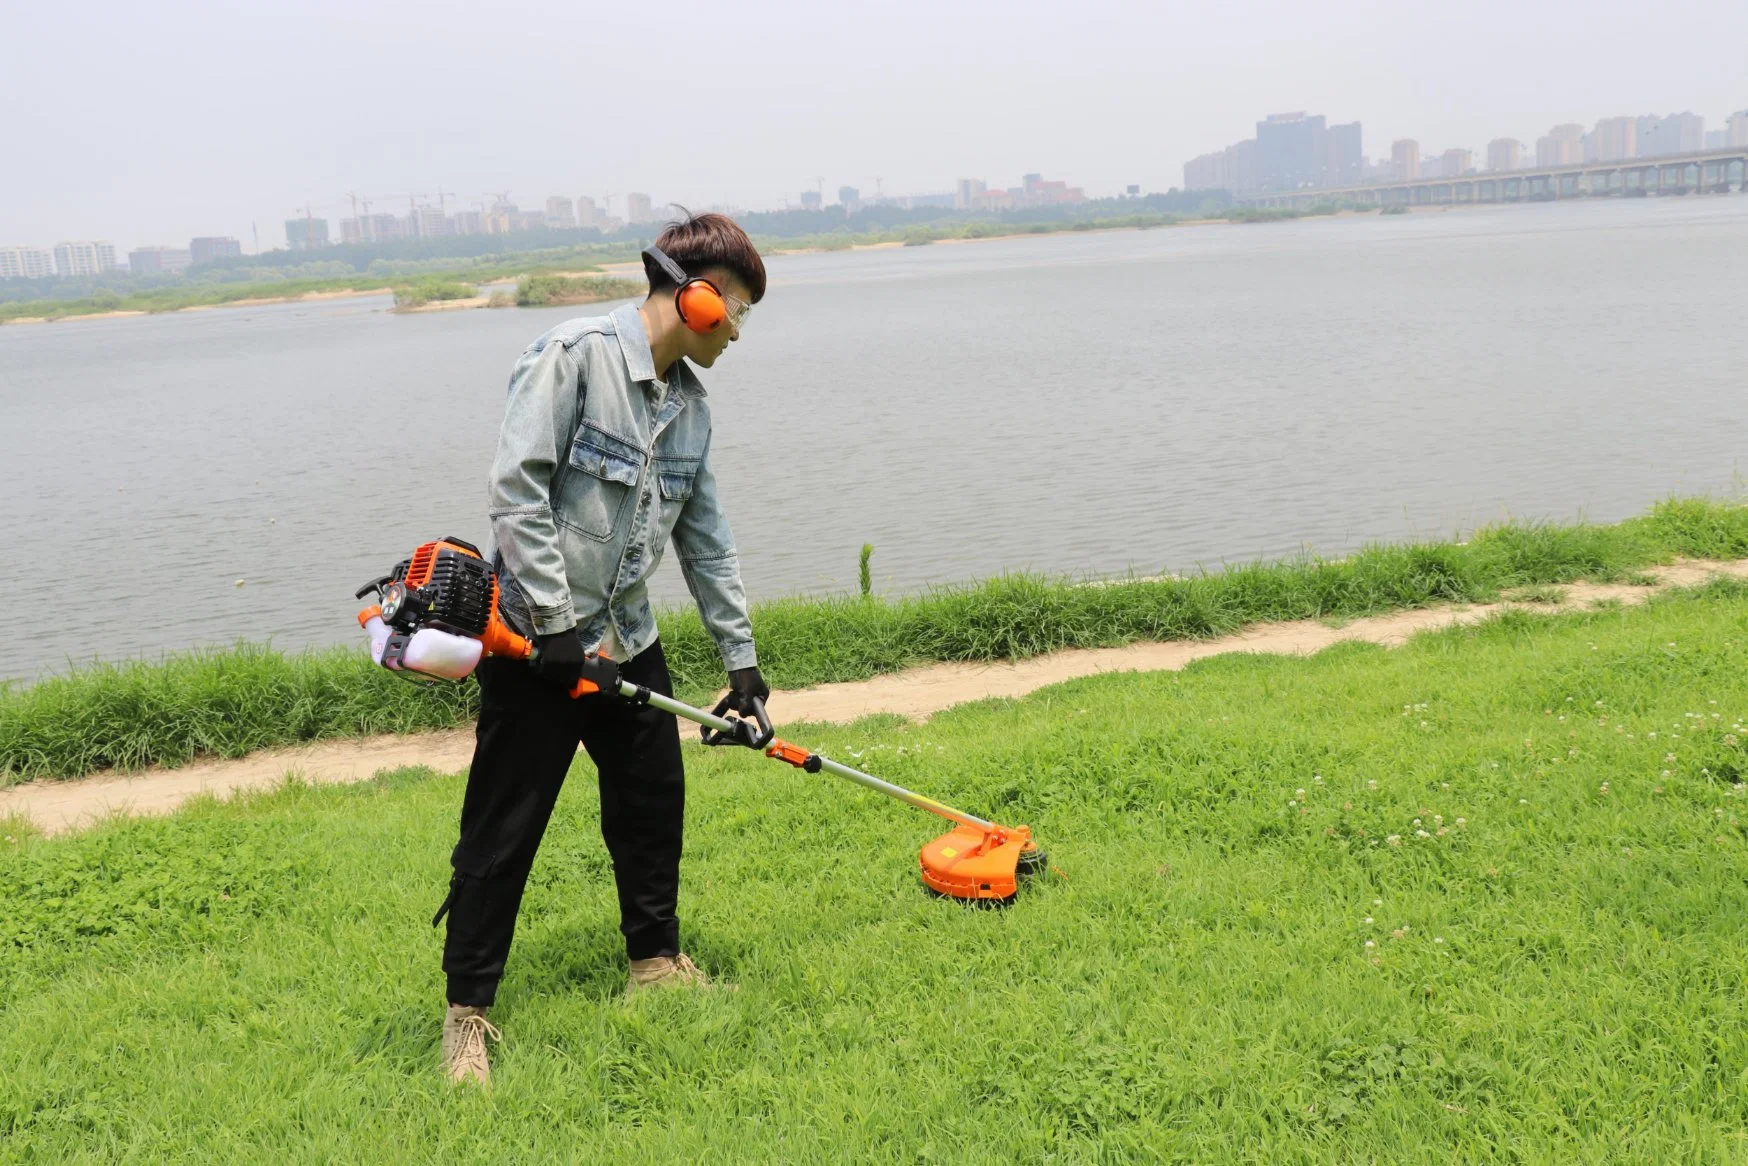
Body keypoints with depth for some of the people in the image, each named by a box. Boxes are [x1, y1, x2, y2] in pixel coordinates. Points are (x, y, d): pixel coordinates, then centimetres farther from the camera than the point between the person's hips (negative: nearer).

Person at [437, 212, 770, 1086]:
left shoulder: (689, 404, 8)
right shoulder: (575, 355, -15)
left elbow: (706, 538, 14)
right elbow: (516, 486, -20)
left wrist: (740, 656, 14)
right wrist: (554, 620, -20)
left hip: (627, 640, 8)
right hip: (536, 637, -7)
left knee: (655, 801, 13)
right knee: (502, 830, -1)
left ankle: (655, 960, 33)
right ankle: (468, 1011, 11)